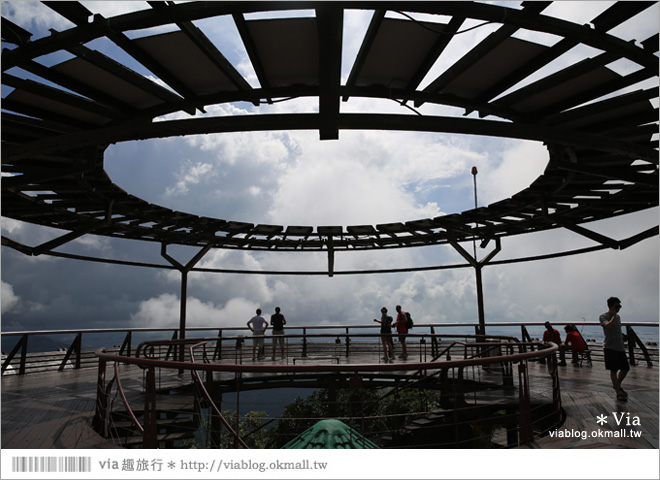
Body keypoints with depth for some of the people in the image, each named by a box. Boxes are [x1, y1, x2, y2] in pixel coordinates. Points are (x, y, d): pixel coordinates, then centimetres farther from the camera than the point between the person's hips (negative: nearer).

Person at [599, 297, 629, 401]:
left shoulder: (618, 316, 16)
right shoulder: (603, 317, -7)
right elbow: (608, 326, -26)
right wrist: (614, 316, -17)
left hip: (620, 347, 7)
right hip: (610, 347, -7)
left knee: (625, 368, 10)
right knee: (613, 370, -3)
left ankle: (617, 385, 32)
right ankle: (618, 392, 4)